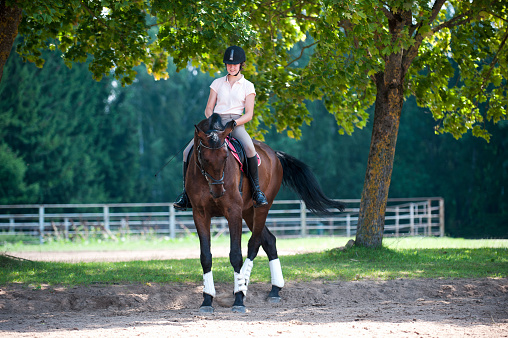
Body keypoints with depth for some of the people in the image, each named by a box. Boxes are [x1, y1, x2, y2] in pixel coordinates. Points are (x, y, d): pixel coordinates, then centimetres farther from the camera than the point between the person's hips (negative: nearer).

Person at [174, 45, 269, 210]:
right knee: (188, 151, -16)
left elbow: (249, 114, 1)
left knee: (249, 148, -36)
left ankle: (256, 190, -27)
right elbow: (208, 109, 14)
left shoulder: (247, 86, 8)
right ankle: (186, 192, -5)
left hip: (236, 123, -3)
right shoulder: (217, 83, 16)